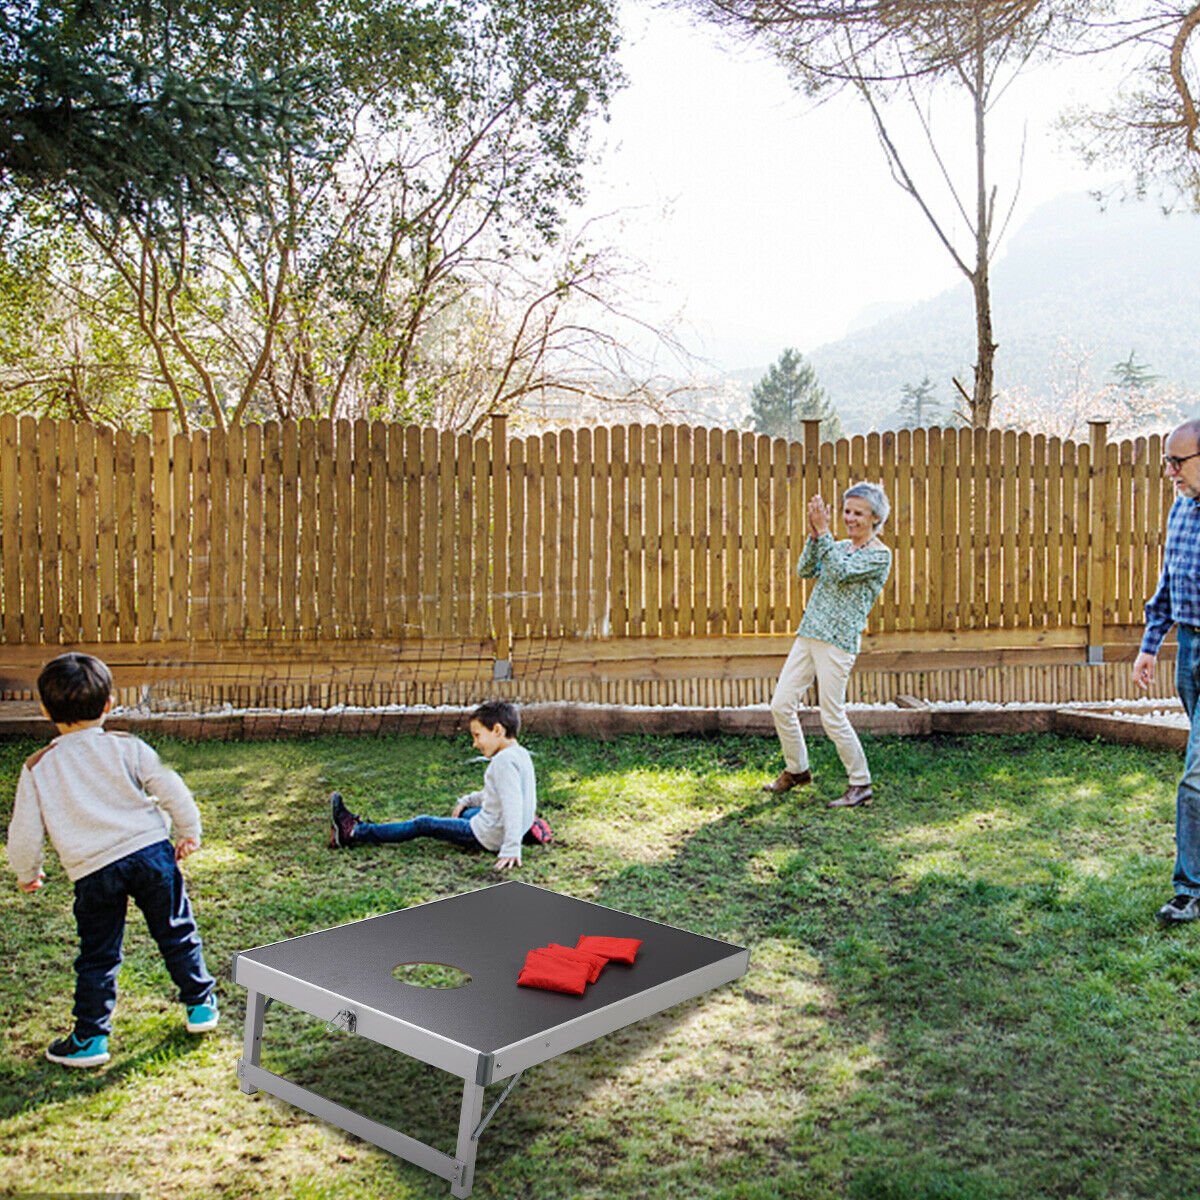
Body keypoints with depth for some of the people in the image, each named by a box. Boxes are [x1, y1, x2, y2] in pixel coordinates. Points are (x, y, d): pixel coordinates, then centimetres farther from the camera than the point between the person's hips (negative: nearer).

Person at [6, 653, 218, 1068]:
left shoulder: (37, 768, 0)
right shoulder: (126, 748, -2)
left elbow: (24, 830, 2)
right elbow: (171, 791, -3)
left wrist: (27, 872, 21)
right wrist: (189, 832, 12)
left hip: (92, 871, 0)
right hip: (151, 851, 0)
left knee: (97, 957, 12)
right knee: (176, 935, 16)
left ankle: (90, 1038, 16)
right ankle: (200, 1006, 26)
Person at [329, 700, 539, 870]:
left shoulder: (504, 760, -22)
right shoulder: (521, 754, 9)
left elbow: (513, 805, -31)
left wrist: (511, 849, -35)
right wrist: (467, 801, 19)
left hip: (489, 837, -9)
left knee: (423, 824, 0)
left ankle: (354, 834, 10)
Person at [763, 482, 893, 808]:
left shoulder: (880, 555, -4)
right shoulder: (839, 547, 17)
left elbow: (841, 572, -18)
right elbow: (805, 570, 4)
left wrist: (823, 532, -18)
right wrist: (814, 536, -9)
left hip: (839, 641, -7)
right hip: (809, 634, 7)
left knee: (833, 717, -6)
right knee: (781, 704, 6)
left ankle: (861, 786, 9)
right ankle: (796, 770, 25)